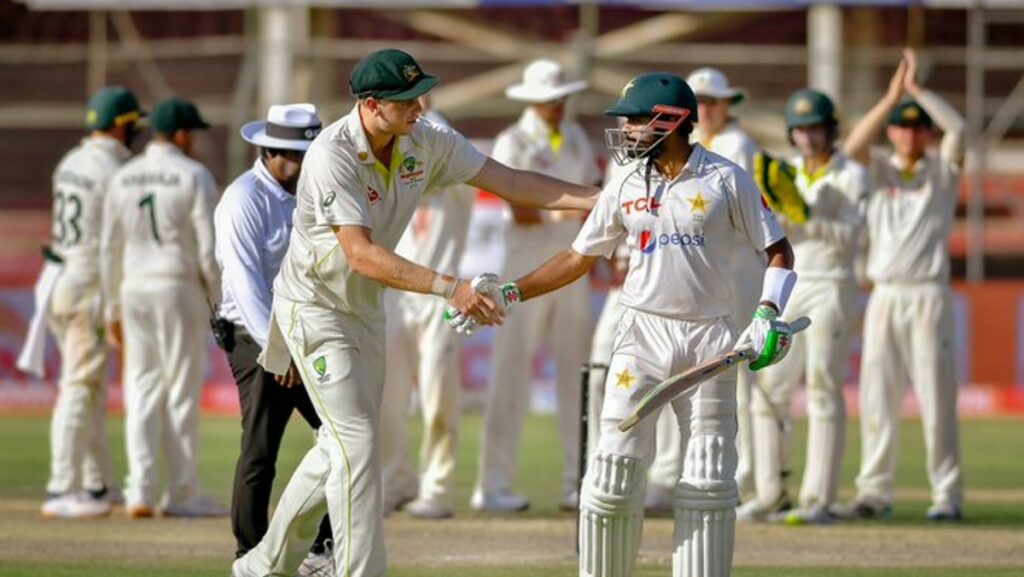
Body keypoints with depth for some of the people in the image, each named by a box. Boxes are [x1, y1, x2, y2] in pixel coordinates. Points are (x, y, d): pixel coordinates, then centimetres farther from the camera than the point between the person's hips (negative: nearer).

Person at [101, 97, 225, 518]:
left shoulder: (123, 179, 6)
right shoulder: (194, 176, -8)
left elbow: (110, 249, 8)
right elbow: (209, 248, -12)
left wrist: (113, 310, 15)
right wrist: (218, 303, -2)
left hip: (134, 291, 4)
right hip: (181, 289, -4)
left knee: (142, 389, 8)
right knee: (182, 390, 2)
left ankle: (140, 492, 0)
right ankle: (182, 494, 6)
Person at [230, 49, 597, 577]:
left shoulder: (427, 142, -8)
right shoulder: (332, 156, -28)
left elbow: (510, 181, -6)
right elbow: (361, 255, -34)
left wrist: (606, 199, -15)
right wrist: (448, 288, -43)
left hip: (366, 309, 8)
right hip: (314, 309, -8)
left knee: (341, 448, 15)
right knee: (356, 443, -15)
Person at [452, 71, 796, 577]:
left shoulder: (727, 180, -2)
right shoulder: (624, 188, 7)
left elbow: (778, 250, 1)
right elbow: (578, 259, 14)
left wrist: (768, 315, -15)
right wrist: (509, 293, 5)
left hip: (709, 340, -2)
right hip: (642, 333, 2)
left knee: (708, 482, -1)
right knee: (615, 469, -8)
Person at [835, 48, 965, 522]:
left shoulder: (942, 171, 7)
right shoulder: (879, 170, 12)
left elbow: (958, 129, -11)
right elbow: (853, 145, -8)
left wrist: (917, 89, -11)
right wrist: (891, 96, -11)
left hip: (928, 296, -3)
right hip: (884, 298, 3)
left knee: (936, 397, -4)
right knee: (876, 398, 3)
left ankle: (947, 495, 0)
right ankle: (874, 494, 8)